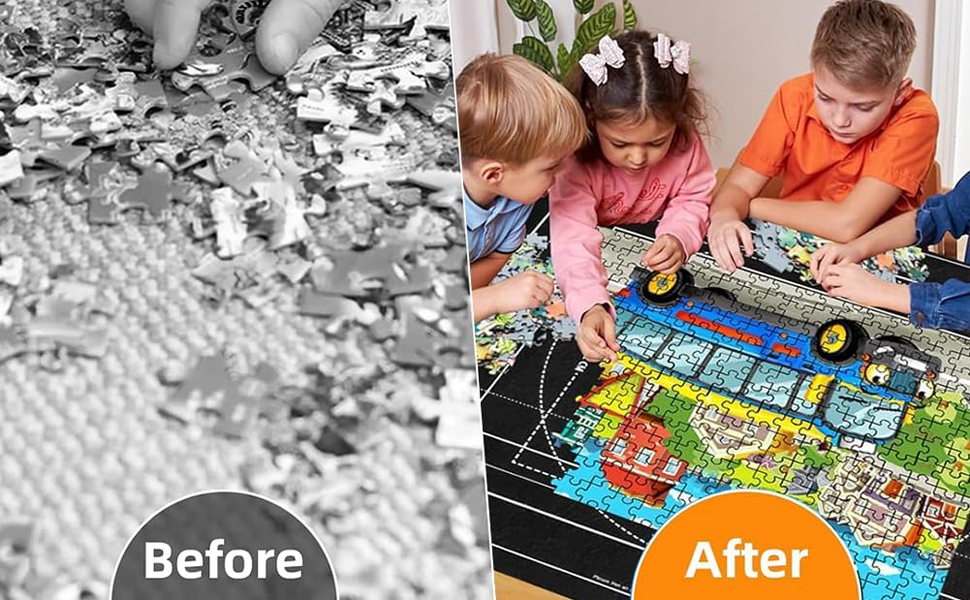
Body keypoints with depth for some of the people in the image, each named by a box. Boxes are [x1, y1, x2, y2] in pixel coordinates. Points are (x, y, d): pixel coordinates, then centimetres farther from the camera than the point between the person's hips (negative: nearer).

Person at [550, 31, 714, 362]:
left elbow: (694, 198, -8)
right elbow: (574, 240, -46)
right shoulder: (575, 160, -36)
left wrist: (679, 237, -31)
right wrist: (591, 307, -63)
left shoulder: (684, 142, -23)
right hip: (602, 254, -4)